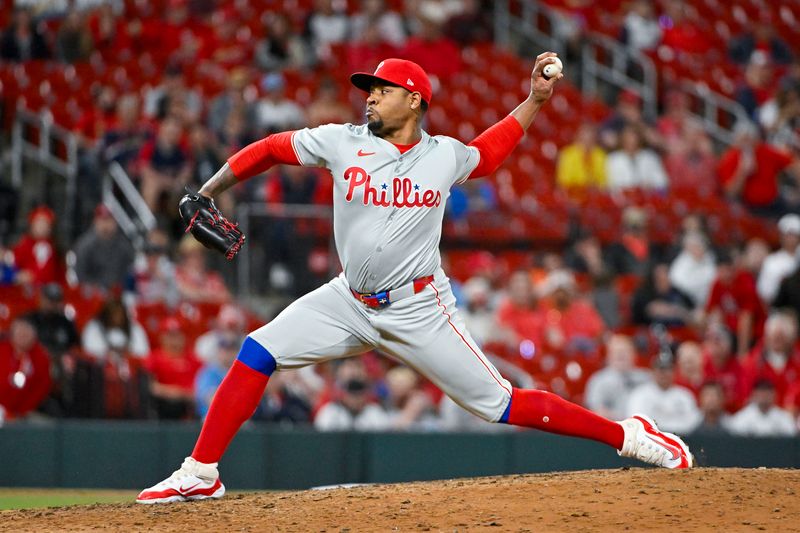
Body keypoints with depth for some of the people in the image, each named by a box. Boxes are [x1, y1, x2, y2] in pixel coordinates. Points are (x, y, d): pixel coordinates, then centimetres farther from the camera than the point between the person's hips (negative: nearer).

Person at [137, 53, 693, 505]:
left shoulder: (445, 155, -1)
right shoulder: (344, 142, -3)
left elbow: (490, 150, 20)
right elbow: (270, 149, 3)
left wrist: (535, 99, 13)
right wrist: (208, 193, -1)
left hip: (419, 310, -2)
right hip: (349, 301, 2)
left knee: (501, 404, -6)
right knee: (257, 354, -12)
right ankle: (201, 474, -4)